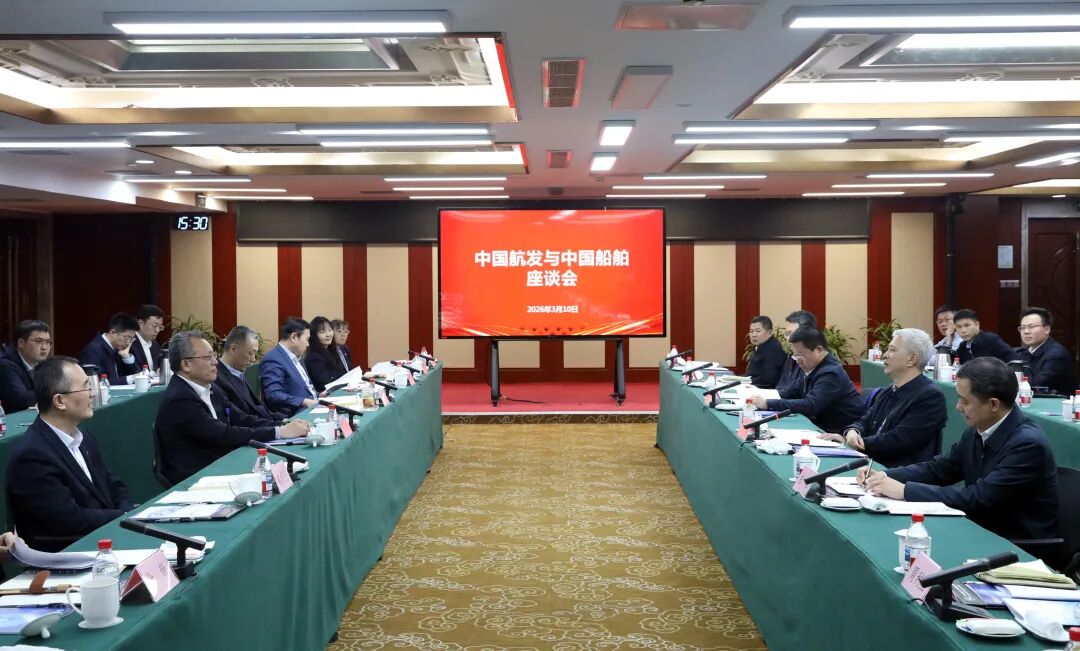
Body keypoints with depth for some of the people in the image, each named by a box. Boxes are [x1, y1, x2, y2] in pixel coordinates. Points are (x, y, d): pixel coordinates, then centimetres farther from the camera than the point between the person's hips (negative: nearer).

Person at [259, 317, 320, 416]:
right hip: (295, 414, -9)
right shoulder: (273, 359, -12)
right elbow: (273, 396, -21)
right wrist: (305, 402, -24)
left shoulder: (295, 357, 19)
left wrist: (319, 395, 9)